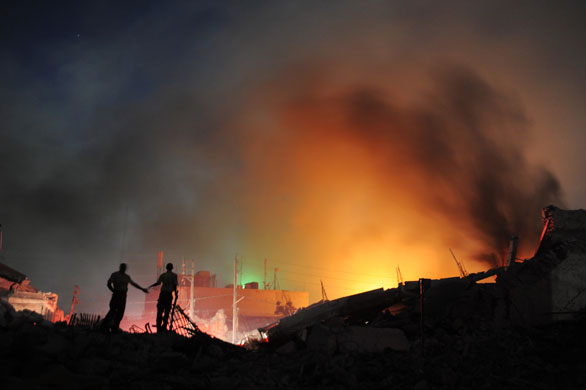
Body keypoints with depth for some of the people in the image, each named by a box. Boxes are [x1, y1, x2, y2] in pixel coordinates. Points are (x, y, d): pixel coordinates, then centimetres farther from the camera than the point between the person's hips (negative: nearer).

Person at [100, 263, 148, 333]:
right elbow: (108, 284, -6)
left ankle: (115, 328, 0)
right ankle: (104, 326, -7)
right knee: (113, 311, -13)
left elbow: (134, 284, 22)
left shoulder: (126, 276, 14)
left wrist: (142, 289, 21)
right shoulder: (114, 275, -2)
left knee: (120, 312, -3)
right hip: (116, 295, -5)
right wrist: (114, 291, -12)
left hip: (123, 295, 5)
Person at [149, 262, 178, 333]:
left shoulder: (163, 275, 7)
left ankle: (159, 328, 2)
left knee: (160, 312, 5)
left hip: (162, 294, 2)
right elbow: (175, 285, -5)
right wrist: (176, 293, 4)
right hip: (169, 294, -2)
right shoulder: (174, 275, 2)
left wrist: (151, 286, 10)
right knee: (167, 312, 4)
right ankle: (164, 327, -4)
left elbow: (158, 283, -4)